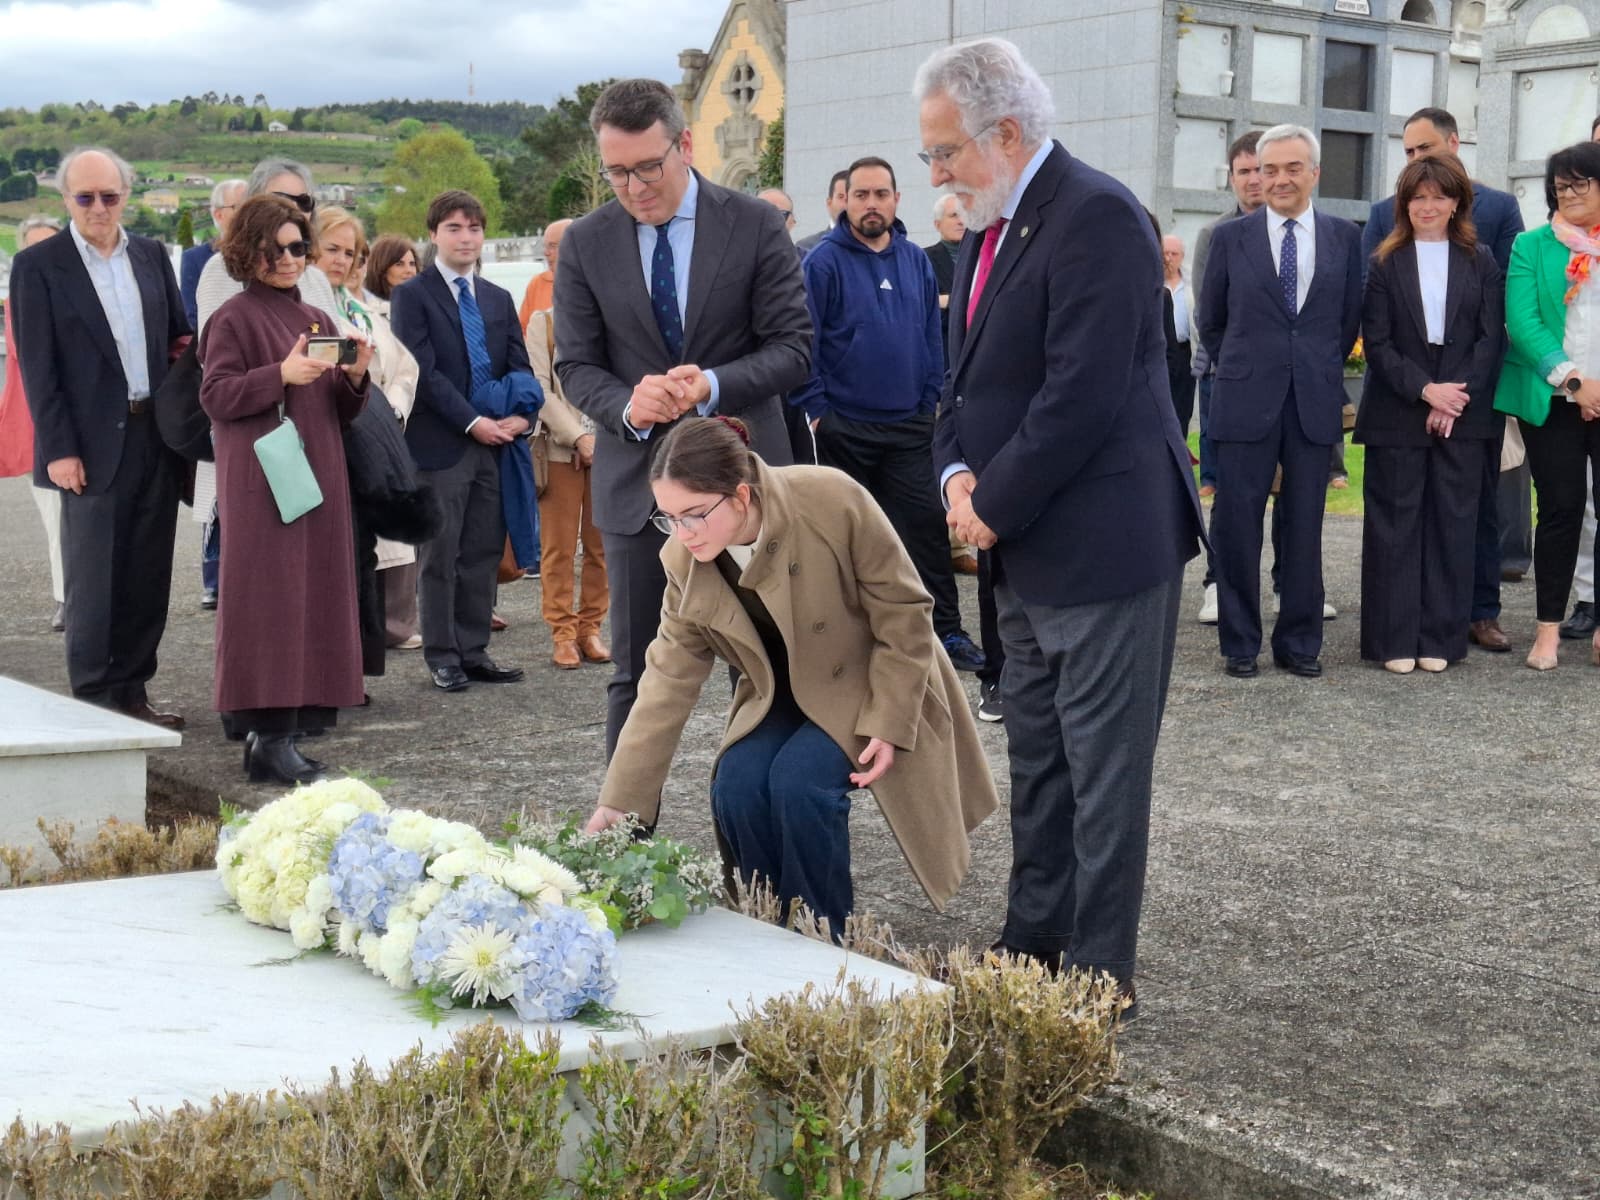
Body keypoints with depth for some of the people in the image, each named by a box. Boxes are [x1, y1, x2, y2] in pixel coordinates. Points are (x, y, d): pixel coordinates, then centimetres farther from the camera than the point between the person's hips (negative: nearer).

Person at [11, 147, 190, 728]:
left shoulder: (151, 254, 10)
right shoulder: (37, 265, -4)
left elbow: (179, 333, 17)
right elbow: (37, 368, -7)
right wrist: (59, 450, -13)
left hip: (157, 439, 5)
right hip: (92, 445, -5)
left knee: (148, 577, 9)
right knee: (92, 583, 1)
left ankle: (131, 691, 19)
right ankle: (92, 700, 10)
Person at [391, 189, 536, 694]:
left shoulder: (499, 300, 17)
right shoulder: (411, 296, -2)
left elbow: (519, 367, 12)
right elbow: (423, 372, -11)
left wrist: (520, 415, -8)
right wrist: (473, 421, -16)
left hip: (494, 443, 5)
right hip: (440, 444, -5)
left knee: (483, 555, 7)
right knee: (441, 558, 0)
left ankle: (474, 652, 14)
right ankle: (442, 656, 8)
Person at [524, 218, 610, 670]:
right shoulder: (543, 322, 5)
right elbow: (540, 389, -2)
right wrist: (579, 437, -11)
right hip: (560, 449, -1)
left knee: (600, 546, 5)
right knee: (559, 547, 1)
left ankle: (590, 627, 15)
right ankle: (563, 633, 8)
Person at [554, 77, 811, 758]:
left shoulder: (755, 227, -3)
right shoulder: (586, 244, 2)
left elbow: (793, 347, -5)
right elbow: (575, 364, 3)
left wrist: (713, 385, -23)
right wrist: (627, 406, -19)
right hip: (636, 479, 1)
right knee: (636, 675, 6)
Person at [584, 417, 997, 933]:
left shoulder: (834, 503, -29)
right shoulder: (683, 561, -14)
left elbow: (904, 614, -17)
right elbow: (668, 680, -10)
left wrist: (889, 724, -19)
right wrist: (617, 802, -14)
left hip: (868, 684, -4)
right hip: (780, 693, 4)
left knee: (799, 784, -27)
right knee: (736, 788, -22)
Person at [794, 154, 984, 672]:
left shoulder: (916, 260, 6)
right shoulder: (823, 261, -7)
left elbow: (932, 337, 12)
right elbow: (804, 342, -8)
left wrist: (930, 400, 7)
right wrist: (815, 410, -11)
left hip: (908, 424, 3)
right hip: (844, 428, -3)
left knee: (927, 526, -1)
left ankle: (946, 629, 4)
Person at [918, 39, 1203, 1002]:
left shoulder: (1095, 217, -17)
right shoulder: (994, 229, 12)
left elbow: (1081, 396, -23)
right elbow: (969, 376, 17)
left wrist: (995, 508, -16)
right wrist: (959, 474, -1)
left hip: (1102, 542, -10)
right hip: (1029, 547, 10)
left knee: (1103, 769, -1)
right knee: (1038, 758, 18)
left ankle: (1100, 977, 7)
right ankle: (1036, 940, 30)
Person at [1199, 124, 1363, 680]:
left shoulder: (1345, 237, 6)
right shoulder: (1231, 237, 3)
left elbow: (1351, 319, 12)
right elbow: (1211, 321, 11)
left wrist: (1321, 371, 12)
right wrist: (1243, 369, 12)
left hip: (1315, 403, 1)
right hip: (1246, 403, -1)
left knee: (1305, 528, 6)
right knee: (1237, 526, 0)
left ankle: (1299, 643, 15)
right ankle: (1239, 643, 11)